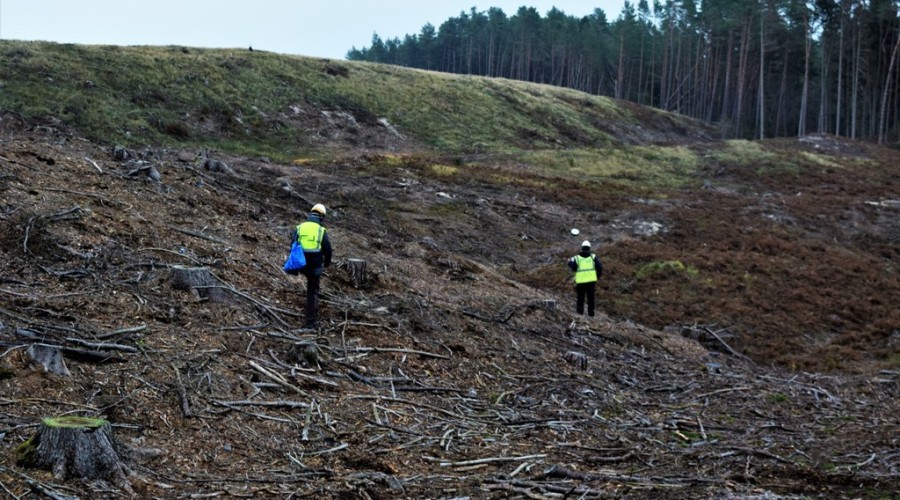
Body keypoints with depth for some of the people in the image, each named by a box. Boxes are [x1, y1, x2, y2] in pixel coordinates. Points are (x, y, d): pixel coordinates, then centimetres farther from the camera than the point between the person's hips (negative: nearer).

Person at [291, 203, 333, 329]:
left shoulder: (298, 228, 1)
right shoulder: (322, 230, -7)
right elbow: (328, 250, -2)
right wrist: (327, 263, 18)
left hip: (301, 265, 3)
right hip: (315, 266, -3)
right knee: (313, 293, 5)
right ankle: (311, 322, 6)